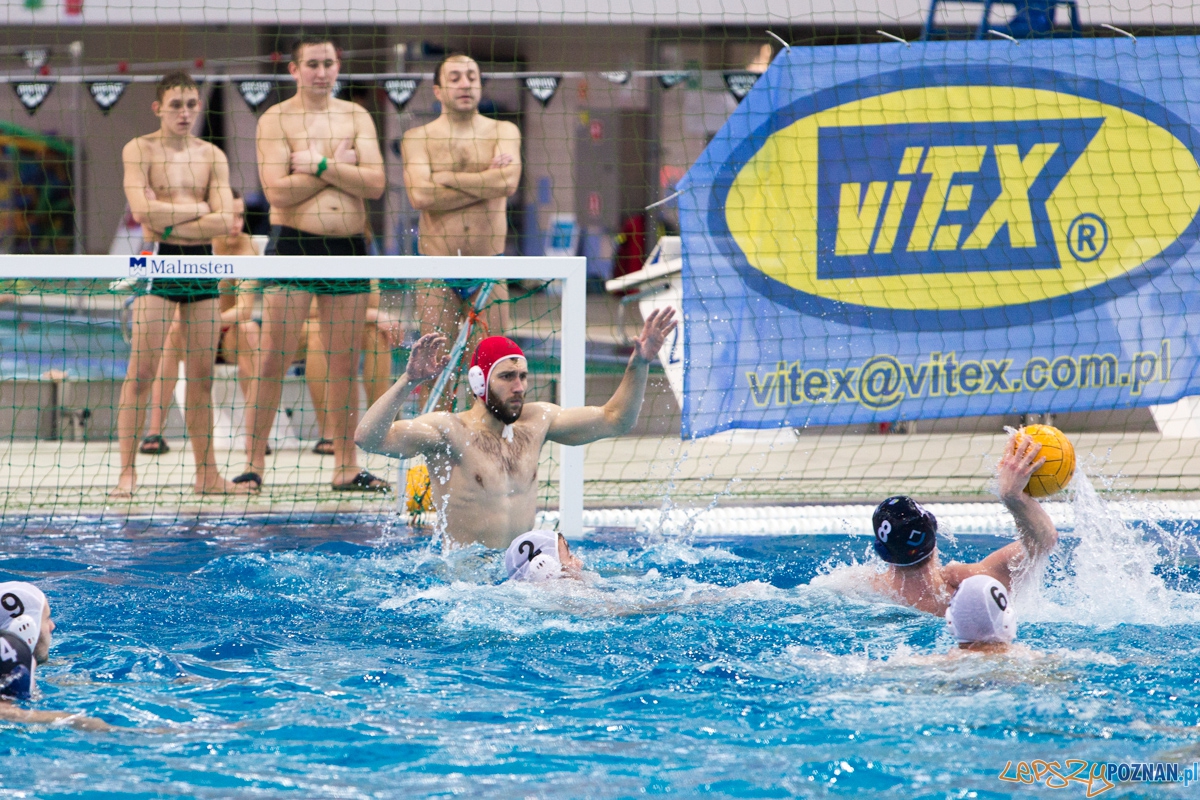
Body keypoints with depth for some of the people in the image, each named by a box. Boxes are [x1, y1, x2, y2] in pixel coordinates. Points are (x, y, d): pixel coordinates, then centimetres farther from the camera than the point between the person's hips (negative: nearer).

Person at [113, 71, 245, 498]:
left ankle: (206, 472, 9)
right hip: (159, 260, -4)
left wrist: (171, 223, -12)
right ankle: (127, 470, -8)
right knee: (142, 371, -9)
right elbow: (143, 210, -15)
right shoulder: (140, 150, -1)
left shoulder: (212, 156, 10)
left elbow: (226, 222, -1)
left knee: (202, 374, 6)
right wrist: (201, 210, -6)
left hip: (202, 261, 4)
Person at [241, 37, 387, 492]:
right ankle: (252, 464, -5)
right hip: (294, 245, -4)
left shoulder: (356, 116, 10)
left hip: (348, 248, 4)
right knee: (273, 357, -8)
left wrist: (319, 165, -12)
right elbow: (277, 191, -13)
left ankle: (346, 467, 13)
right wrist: (339, 166, -8)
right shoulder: (275, 120, 0)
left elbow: (375, 183, -2)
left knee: (345, 362, 6)